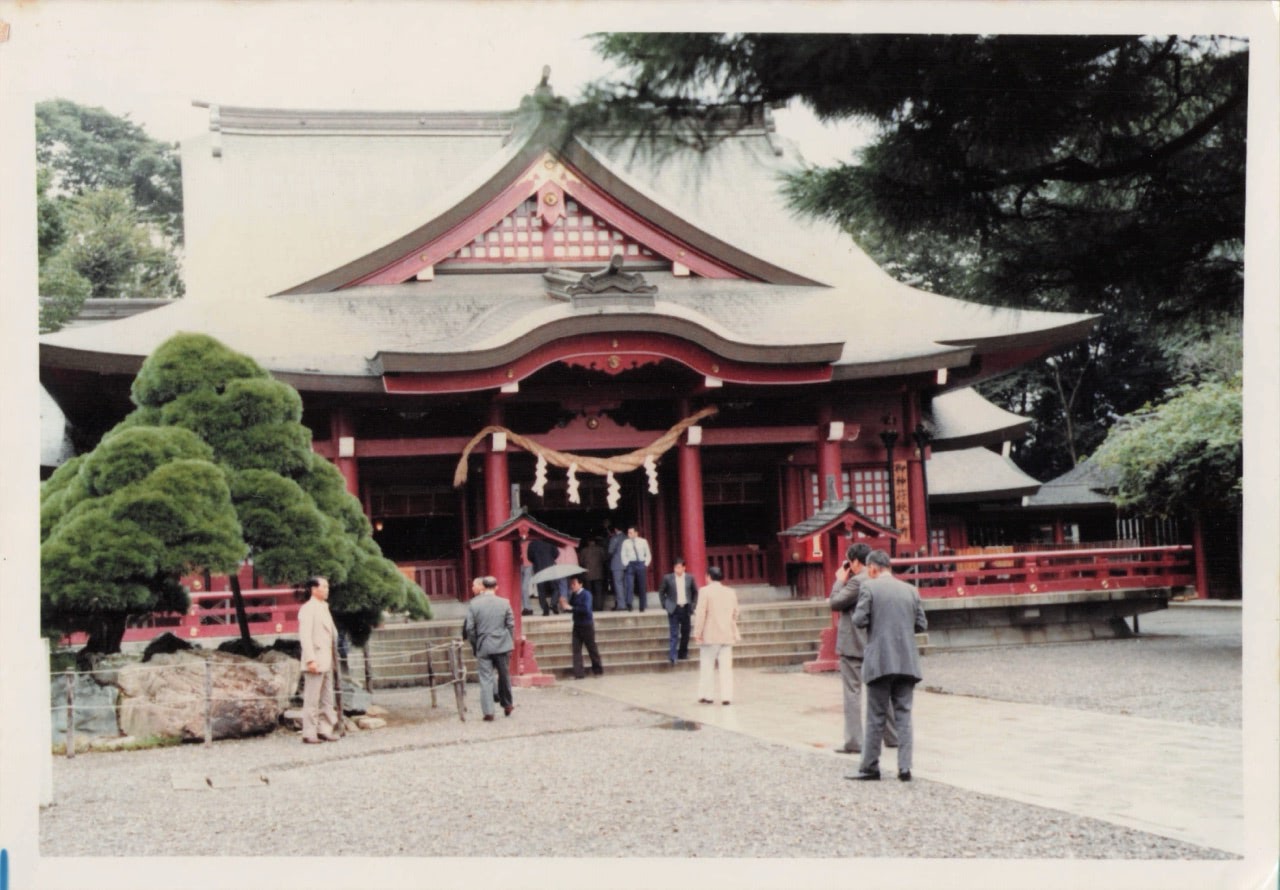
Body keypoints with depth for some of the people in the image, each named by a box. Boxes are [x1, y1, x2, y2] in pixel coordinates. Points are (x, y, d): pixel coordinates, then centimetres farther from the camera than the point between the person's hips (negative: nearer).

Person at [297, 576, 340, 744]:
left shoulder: (324, 608, 17)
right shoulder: (307, 609, -10)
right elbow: (304, 636, -17)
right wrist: (311, 660, -23)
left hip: (326, 661, 9)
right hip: (315, 661, -9)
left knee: (327, 698, 11)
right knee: (312, 699, -6)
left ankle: (324, 730, 16)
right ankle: (309, 733, -3)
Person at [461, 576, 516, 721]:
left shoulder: (473, 604, -4)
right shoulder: (504, 603, -3)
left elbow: (469, 628, -4)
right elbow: (511, 626, 0)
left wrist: (475, 646, 8)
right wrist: (509, 644, 11)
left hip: (483, 647, -1)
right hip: (502, 646, 1)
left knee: (485, 680, 1)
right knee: (504, 676, 18)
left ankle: (488, 711, -4)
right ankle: (507, 705, 30)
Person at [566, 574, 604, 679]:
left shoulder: (586, 594, -14)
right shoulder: (573, 595, 8)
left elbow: (586, 609, -26)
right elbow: (570, 605, 10)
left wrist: (572, 607, -28)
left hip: (587, 625, -6)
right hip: (577, 625, 6)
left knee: (592, 648, 5)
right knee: (576, 649, -2)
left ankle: (597, 670, 20)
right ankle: (578, 673, -2)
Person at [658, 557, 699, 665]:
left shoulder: (689, 578, 3)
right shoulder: (668, 578, -1)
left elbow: (695, 592, 14)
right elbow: (661, 592, 7)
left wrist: (693, 605, 6)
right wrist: (665, 605, 1)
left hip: (686, 609, 3)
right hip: (674, 610, -3)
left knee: (685, 633, 8)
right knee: (674, 634, -9)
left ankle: (683, 653, 22)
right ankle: (672, 657, -12)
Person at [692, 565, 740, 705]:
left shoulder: (705, 591, -9)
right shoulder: (731, 592, 7)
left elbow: (701, 614, -12)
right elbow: (735, 614, 12)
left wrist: (697, 632, -8)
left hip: (710, 636, -4)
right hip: (728, 635, 4)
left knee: (707, 666, 6)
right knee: (726, 666, 4)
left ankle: (705, 695, 7)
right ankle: (726, 696, 0)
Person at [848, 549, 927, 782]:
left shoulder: (869, 587, -4)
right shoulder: (910, 590, 9)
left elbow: (859, 620, -9)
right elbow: (922, 625, 10)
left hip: (880, 662, -4)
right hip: (907, 663, 4)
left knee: (876, 716, 3)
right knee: (903, 715, 6)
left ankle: (870, 767, 9)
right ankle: (905, 767, 1)